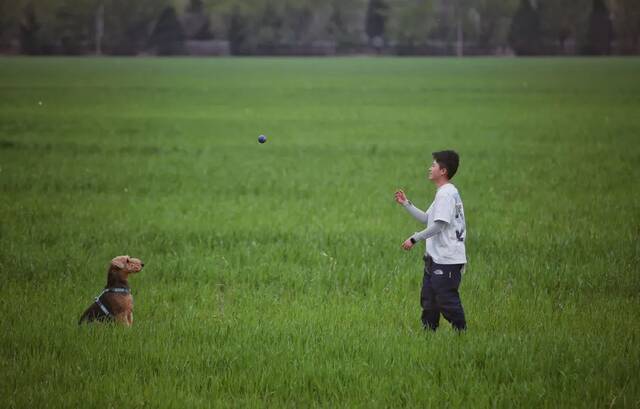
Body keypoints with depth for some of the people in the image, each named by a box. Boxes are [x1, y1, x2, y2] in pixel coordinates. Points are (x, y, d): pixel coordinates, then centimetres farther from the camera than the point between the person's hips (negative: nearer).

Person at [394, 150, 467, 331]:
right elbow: (426, 219, 21)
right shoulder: (445, 193, 18)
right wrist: (406, 203, 19)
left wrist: (414, 239, -17)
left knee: (447, 299, -8)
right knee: (428, 299, 14)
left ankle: (461, 332, -3)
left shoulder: (446, 194, -15)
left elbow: (438, 225, -22)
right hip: (435, 257, 11)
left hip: (448, 260, -11)